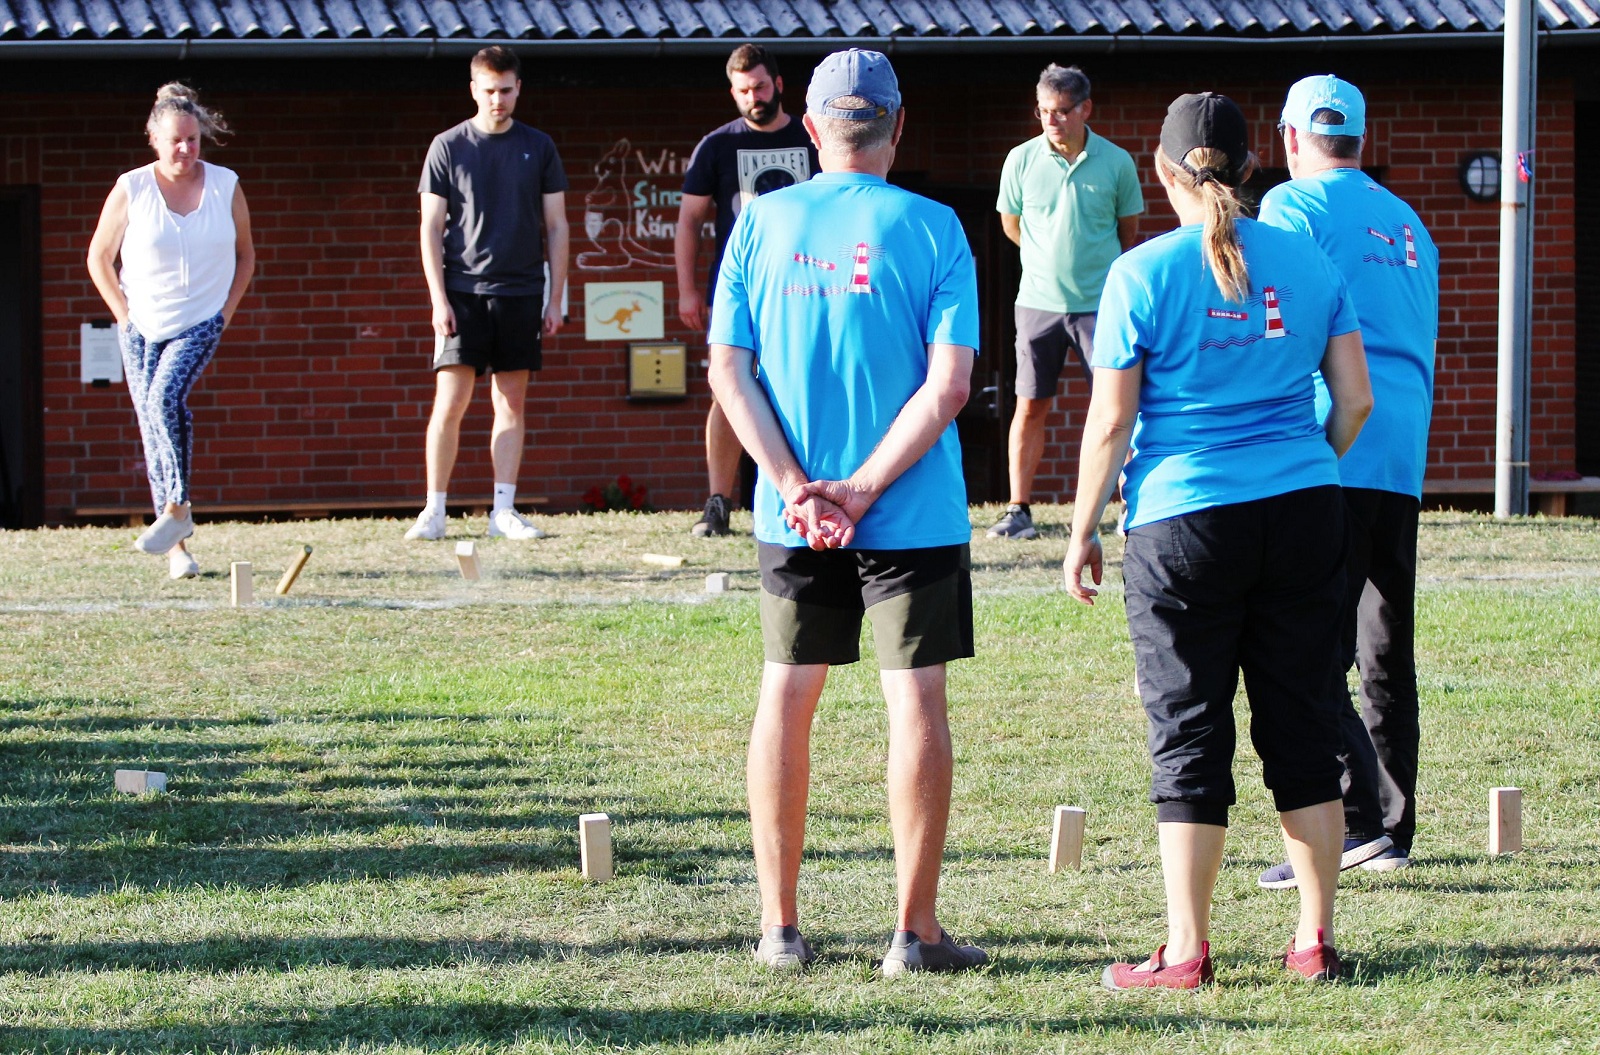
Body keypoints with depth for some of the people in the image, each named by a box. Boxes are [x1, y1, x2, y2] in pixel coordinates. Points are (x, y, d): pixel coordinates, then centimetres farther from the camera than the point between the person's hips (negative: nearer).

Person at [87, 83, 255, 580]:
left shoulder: (225, 187, 0)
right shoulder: (131, 190, -4)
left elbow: (245, 255, 14)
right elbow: (99, 258, 6)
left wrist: (227, 311, 4)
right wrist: (124, 314, 0)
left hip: (201, 323, -1)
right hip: (142, 328, 1)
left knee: (167, 395, -26)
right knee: (153, 428, -2)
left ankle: (177, 508, -19)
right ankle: (177, 548, 3)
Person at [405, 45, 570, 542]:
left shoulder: (538, 148, 7)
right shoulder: (448, 147, 3)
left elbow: (556, 226, 11)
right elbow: (431, 228, 3)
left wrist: (556, 298, 5)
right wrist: (439, 300, -5)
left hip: (520, 292, 2)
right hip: (462, 291, -2)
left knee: (511, 403, 3)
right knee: (449, 402, -7)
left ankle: (504, 510, 6)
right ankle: (434, 511, -1)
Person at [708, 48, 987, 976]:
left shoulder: (763, 223, 1)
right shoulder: (931, 230, -6)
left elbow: (728, 370, -3)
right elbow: (948, 385, -13)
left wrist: (798, 485, -7)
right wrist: (861, 491, -12)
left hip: (791, 514, 3)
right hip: (914, 514, -3)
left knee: (787, 697, 12)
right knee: (917, 702, 2)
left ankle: (781, 926, 15)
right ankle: (917, 932, 2)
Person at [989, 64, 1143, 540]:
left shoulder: (1116, 162, -3)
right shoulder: (1022, 161, -1)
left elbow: (1128, 231, 11)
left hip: (1100, 303, -1)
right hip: (1038, 301, 1)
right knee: (1029, 407, 2)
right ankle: (1019, 510, 8)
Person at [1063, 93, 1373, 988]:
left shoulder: (1144, 274, -6)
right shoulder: (1307, 262, 5)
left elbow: (1110, 423, -6)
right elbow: (1356, 400, 7)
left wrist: (1083, 532, 4)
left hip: (1185, 520, -3)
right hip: (1303, 513, 3)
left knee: (1189, 735, 2)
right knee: (1301, 723, 10)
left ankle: (1187, 950, 3)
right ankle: (1318, 938, 12)